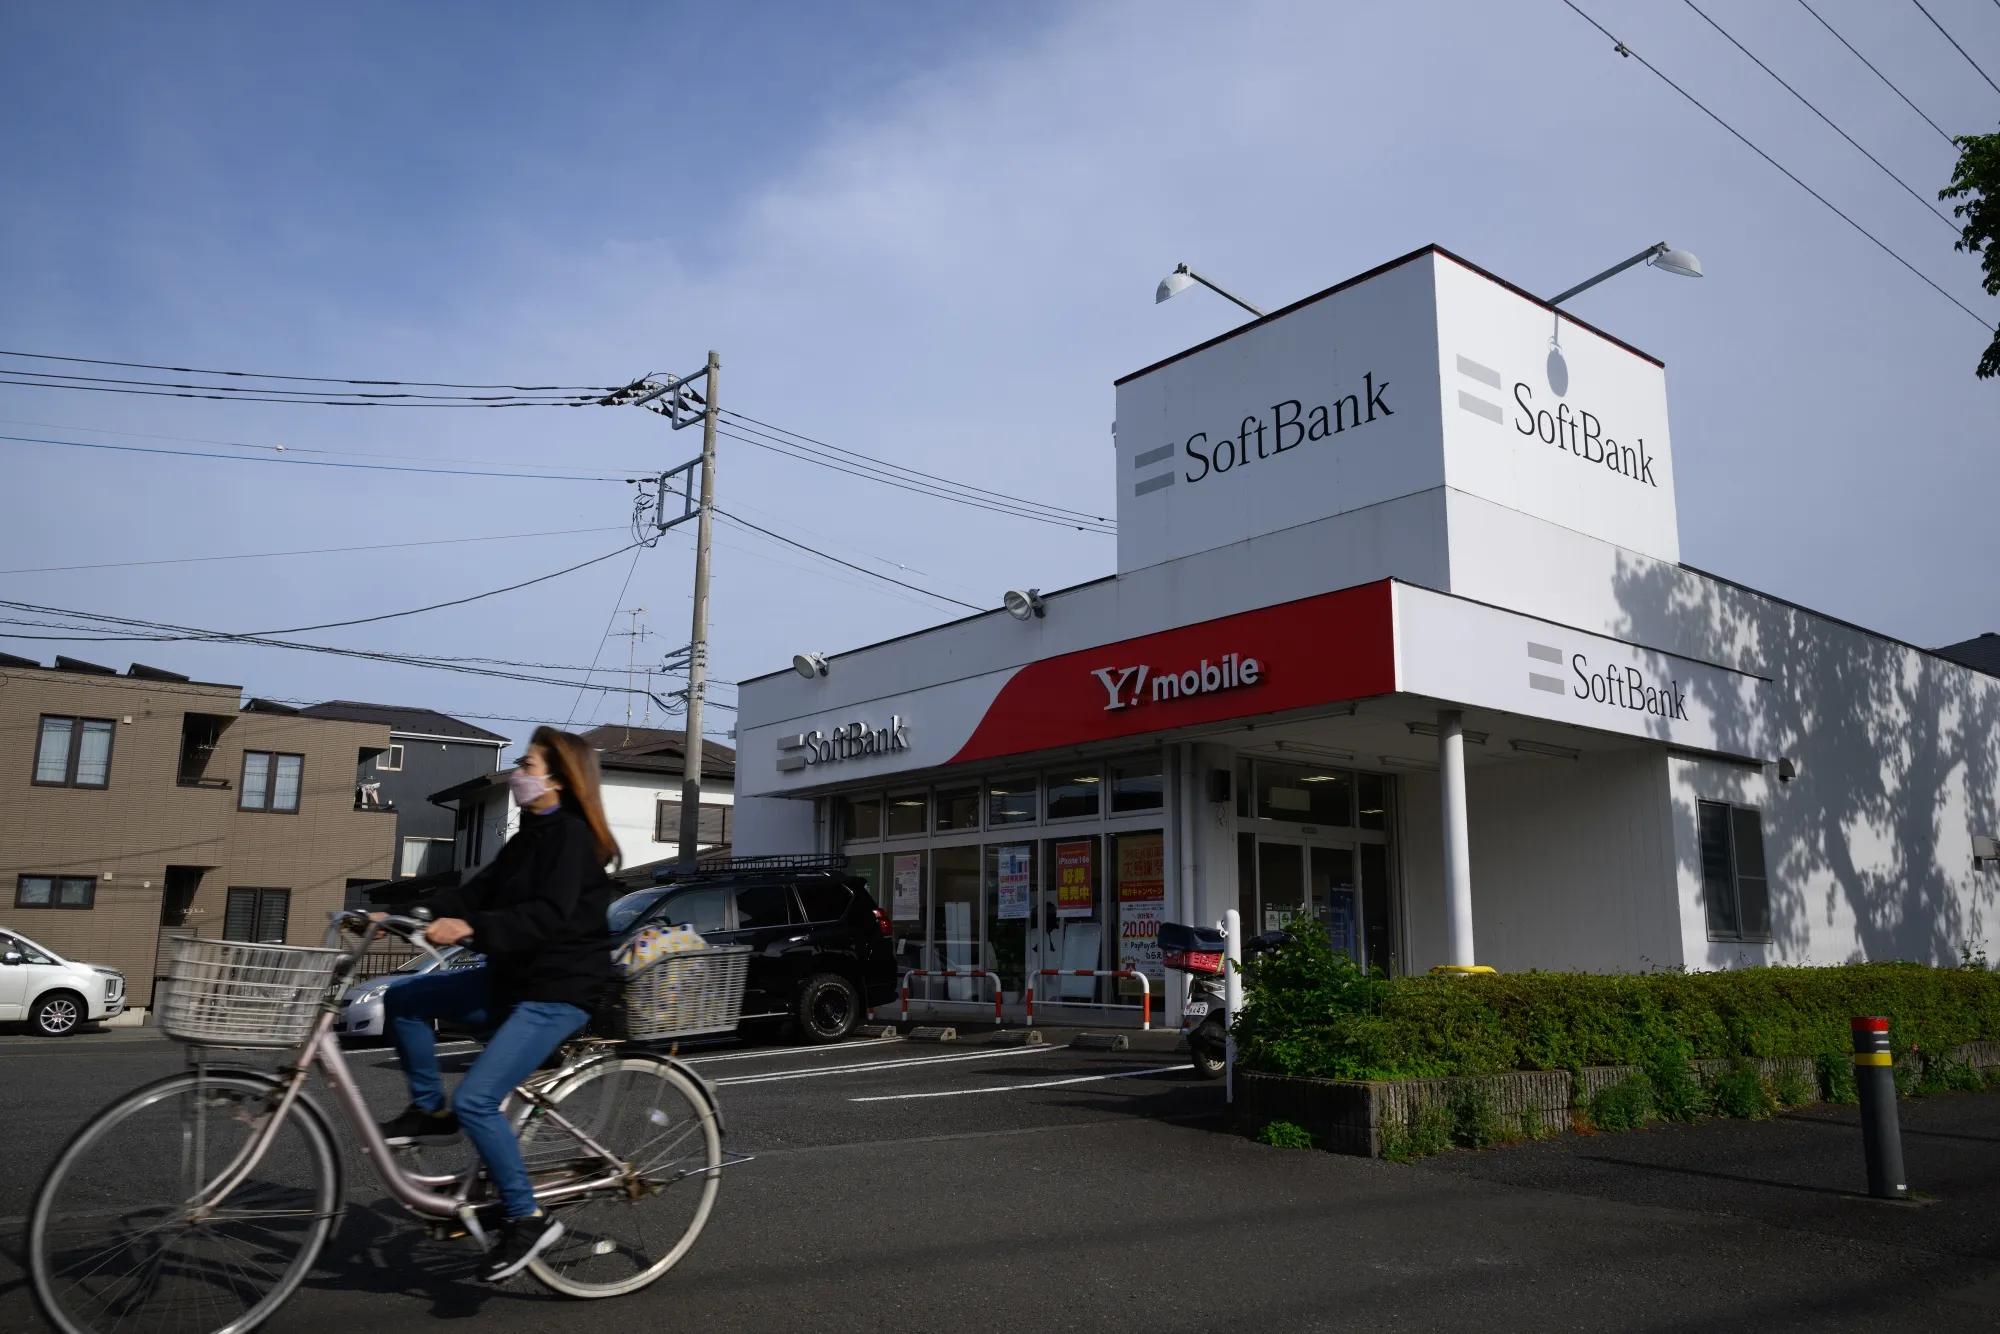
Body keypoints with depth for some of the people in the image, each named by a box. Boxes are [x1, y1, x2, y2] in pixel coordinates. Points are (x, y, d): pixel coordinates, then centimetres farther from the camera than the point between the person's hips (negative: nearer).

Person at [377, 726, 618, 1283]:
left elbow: (547, 916, -27)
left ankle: (527, 1220, -4)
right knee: (403, 1000, 6)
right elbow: (475, 893, 9)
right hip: (511, 978, 10)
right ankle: (431, 1111, 20)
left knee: (475, 1101, -17)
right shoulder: (531, 836, 14)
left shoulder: (573, 835, -15)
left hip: (556, 991, -10)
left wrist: (469, 928, -36)